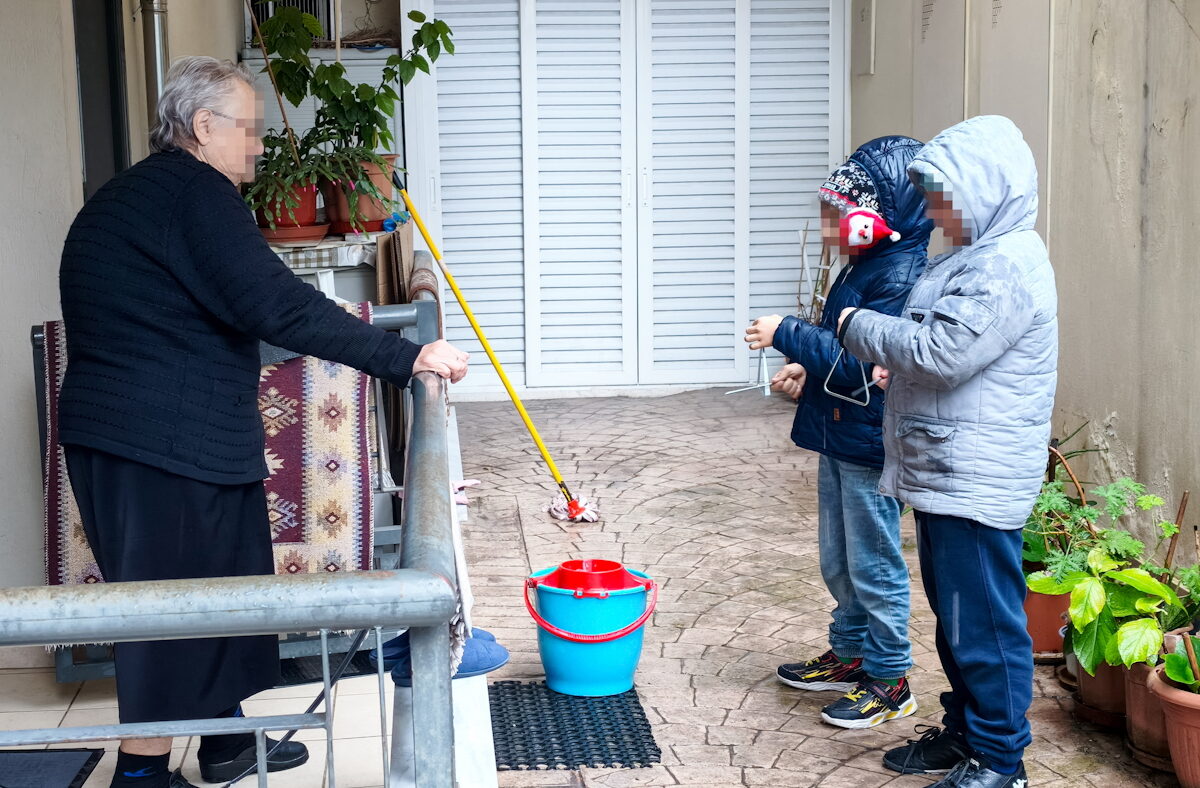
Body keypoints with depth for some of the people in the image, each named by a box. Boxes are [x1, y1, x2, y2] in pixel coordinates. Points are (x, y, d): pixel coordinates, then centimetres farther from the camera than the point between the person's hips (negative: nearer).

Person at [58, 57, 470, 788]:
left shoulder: (132, 195, 18)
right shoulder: (191, 190, -16)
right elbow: (273, 305, -26)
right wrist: (404, 357, -25)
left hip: (184, 438, 11)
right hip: (159, 445, -11)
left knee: (225, 587, 19)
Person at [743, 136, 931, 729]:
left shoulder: (900, 278, -21)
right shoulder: (863, 270, 10)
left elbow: (861, 362, -26)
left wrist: (787, 334, -21)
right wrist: (807, 371, 5)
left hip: (870, 445, -10)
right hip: (838, 437, 10)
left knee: (874, 566, 2)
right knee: (838, 562, 20)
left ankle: (889, 681, 14)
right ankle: (850, 655, 35)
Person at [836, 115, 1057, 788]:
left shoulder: (1009, 267, -18)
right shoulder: (976, 258, 15)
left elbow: (941, 352, -25)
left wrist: (860, 326, -11)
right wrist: (894, 365, 6)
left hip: (977, 481, -11)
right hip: (947, 473, 11)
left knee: (983, 620, -2)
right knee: (954, 613, 19)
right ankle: (964, 733, 32)